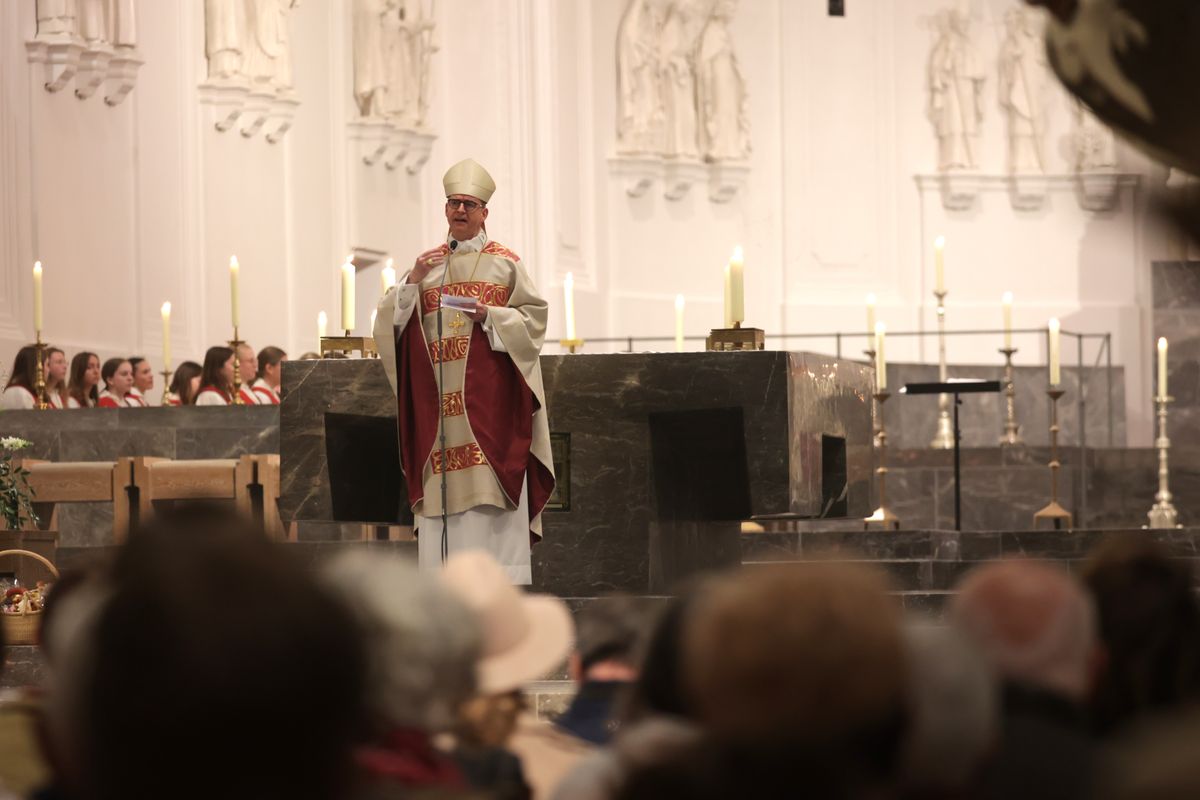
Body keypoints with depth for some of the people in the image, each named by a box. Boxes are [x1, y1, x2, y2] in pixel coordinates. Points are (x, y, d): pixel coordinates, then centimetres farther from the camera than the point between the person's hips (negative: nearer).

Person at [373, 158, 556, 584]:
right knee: (442, 485, -1)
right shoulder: (427, 263, 14)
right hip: (437, 393, 3)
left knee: (490, 482, -7)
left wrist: (489, 315, -13)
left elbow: (533, 318, 1)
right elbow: (390, 320, 8)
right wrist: (412, 283, -8)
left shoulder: (505, 262, 6)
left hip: (488, 390, -3)